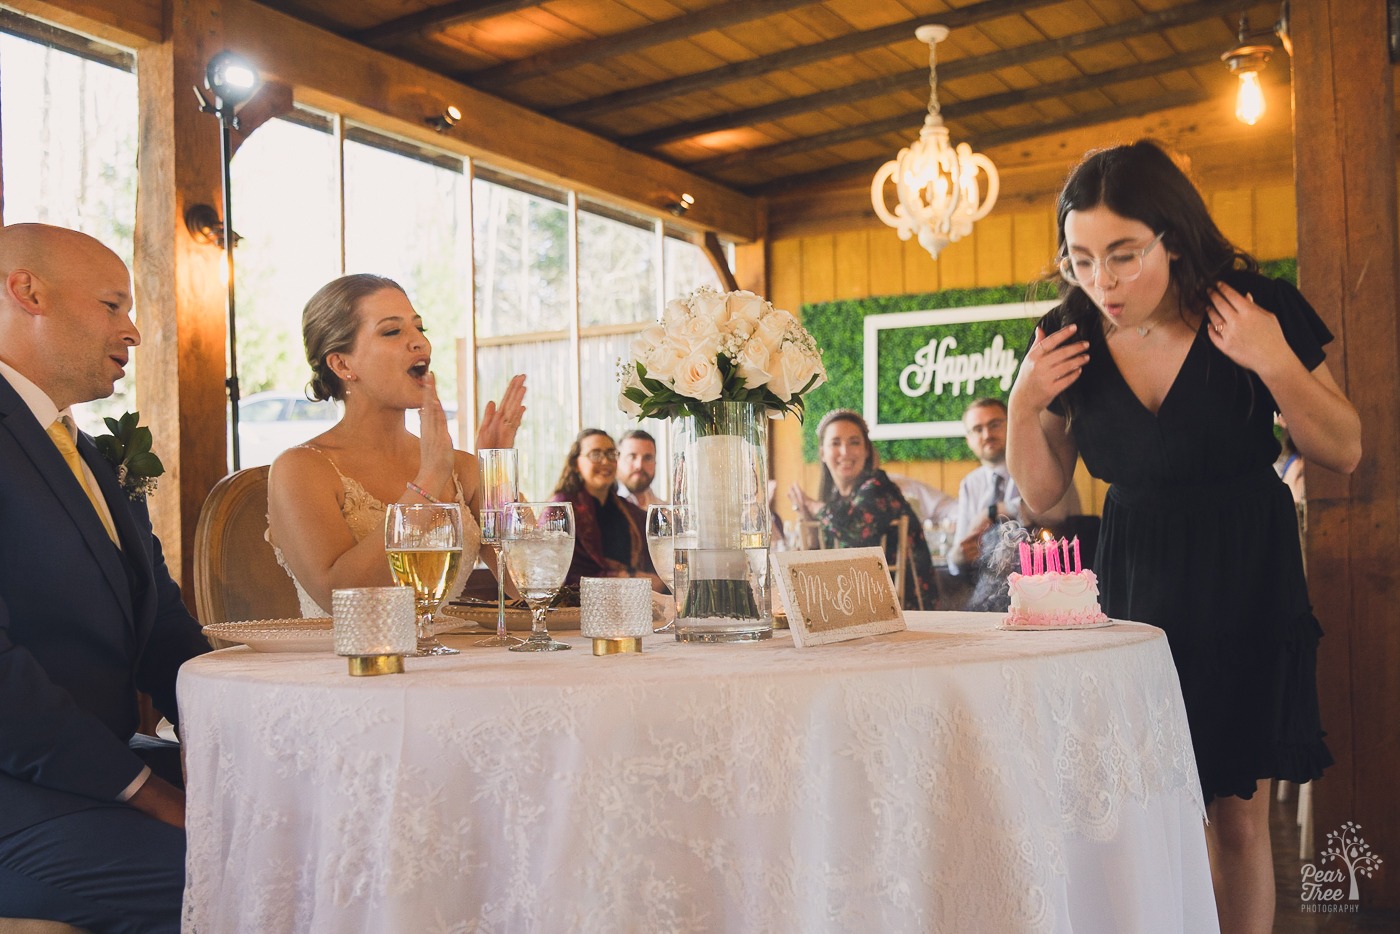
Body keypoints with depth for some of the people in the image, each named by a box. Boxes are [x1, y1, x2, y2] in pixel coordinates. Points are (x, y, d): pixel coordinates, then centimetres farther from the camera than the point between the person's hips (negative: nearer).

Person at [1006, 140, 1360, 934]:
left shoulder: (1260, 311, -12)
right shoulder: (1068, 340, -6)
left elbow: (1344, 454, -6)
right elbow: (1043, 494, 3)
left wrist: (1276, 363, -21)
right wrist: (1025, 405, -14)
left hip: (1247, 583, -1)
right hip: (1134, 584, 2)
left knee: (1240, 813, 6)